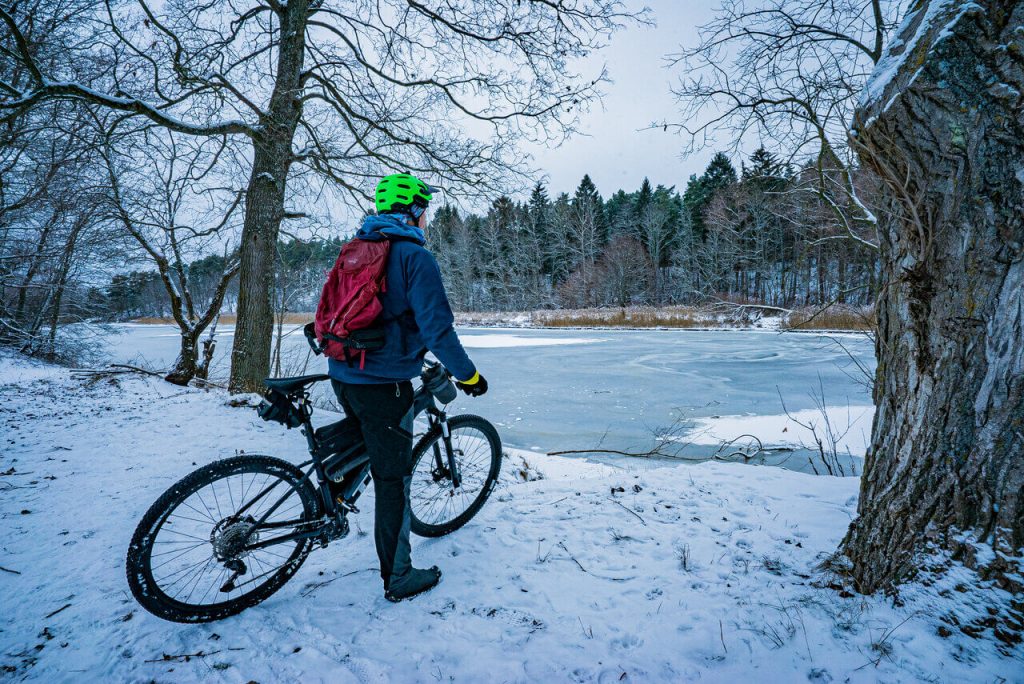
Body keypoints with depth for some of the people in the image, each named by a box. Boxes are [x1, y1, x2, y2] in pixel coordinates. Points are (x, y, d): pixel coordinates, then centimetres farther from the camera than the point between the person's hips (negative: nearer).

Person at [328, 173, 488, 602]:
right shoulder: (415, 256, -11)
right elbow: (436, 327, -19)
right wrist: (467, 375, -8)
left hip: (341, 374, 8)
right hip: (383, 382, -7)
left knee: (368, 440, 35)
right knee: (393, 476, 4)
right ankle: (398, 578, 17)